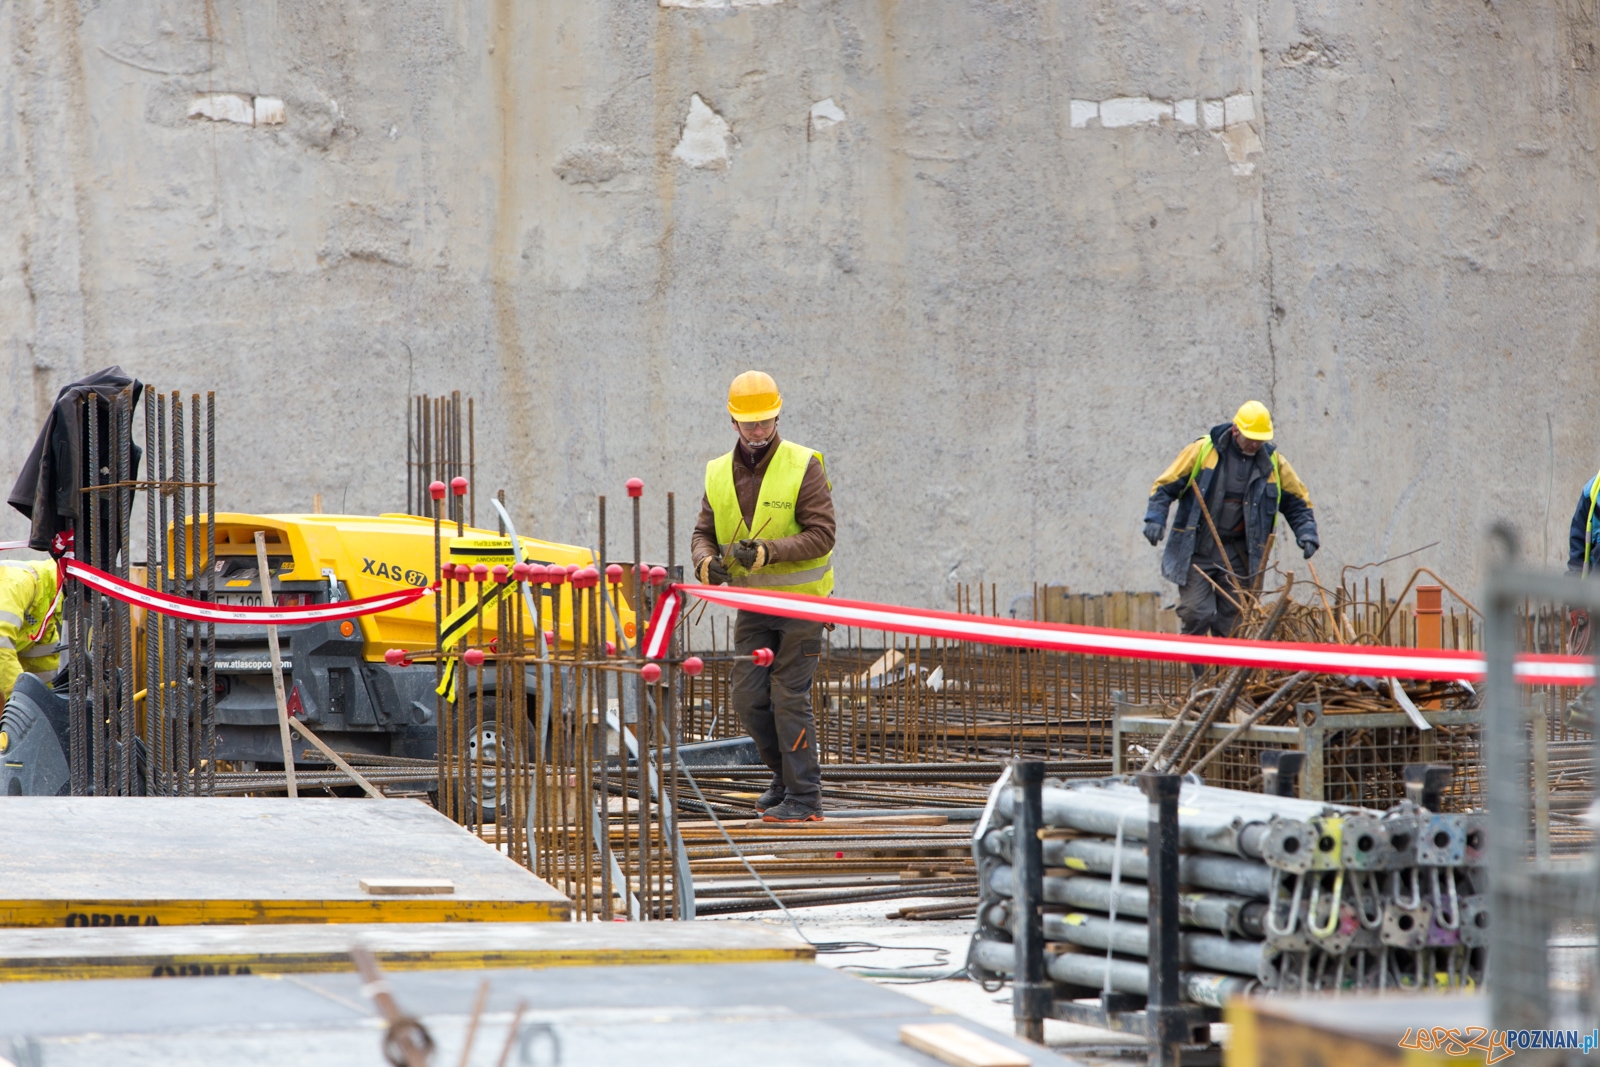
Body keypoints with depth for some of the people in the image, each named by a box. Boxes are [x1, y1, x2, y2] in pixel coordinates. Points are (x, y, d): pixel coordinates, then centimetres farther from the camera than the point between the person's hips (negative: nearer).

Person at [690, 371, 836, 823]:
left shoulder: (803, 467, -12)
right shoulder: (719, 473, 4)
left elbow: (821, 535, -17)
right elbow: (704, 532, 7)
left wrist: (769, 551, -30)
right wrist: (706, 561, -16)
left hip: (801, 600, -5)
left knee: (790, 697, -8)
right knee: (748, 696, 4)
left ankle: (803, 798, -3)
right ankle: (786, 772, 25)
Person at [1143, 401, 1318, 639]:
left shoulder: (1273, 462, 4)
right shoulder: (1203, 450, -4)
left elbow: (1297, 502, 14)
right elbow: (1166, 486, 1)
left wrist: (1306, 534, -1)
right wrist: (1156, 518, -13)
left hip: (1237, 556, 2)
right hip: (1196, 550, -2)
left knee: (1232, 619, 3)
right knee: (1196, 613, -9)